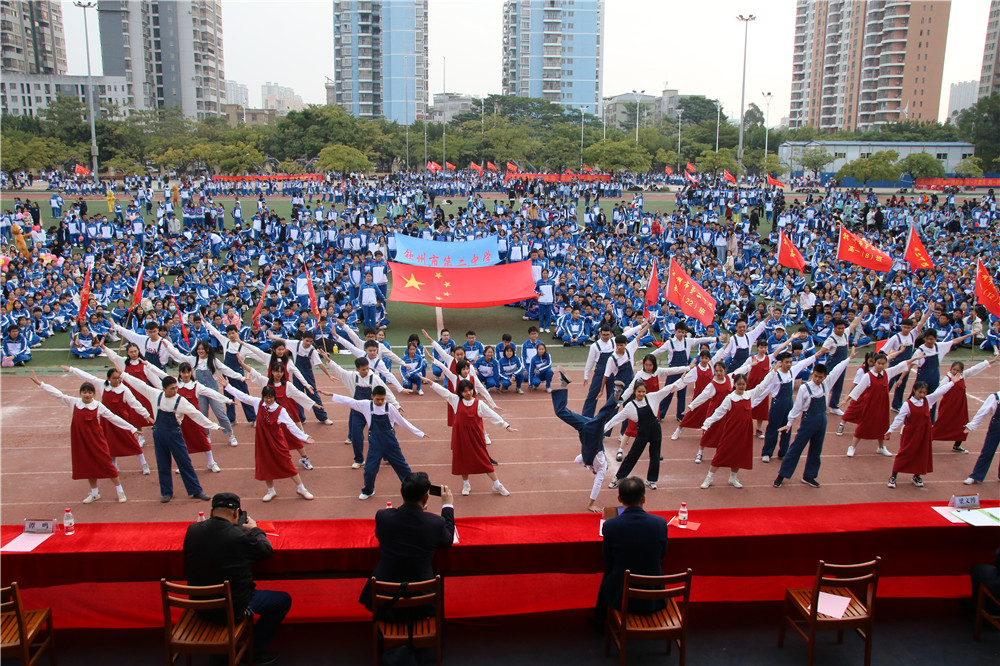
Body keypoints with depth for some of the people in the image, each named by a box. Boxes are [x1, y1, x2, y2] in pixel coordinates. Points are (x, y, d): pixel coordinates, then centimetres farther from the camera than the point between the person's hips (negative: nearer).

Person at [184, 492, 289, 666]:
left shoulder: (192, 530, -10)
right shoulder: (242, 537, -24)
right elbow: (268, 550, -4)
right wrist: (254, 529, 14)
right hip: (233, 609, -6)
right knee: (284, 600, 12)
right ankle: (257, 652, 18)